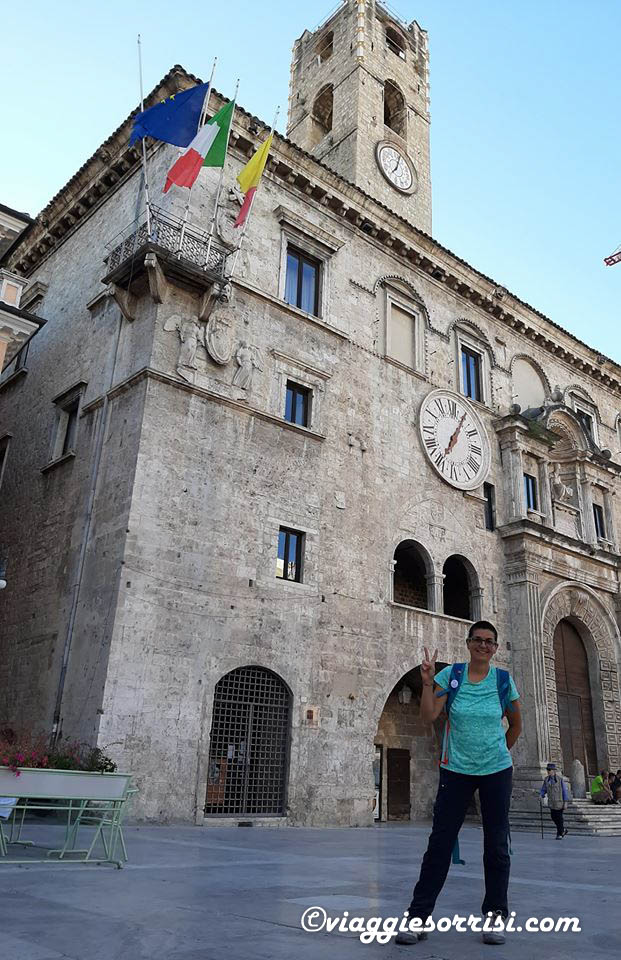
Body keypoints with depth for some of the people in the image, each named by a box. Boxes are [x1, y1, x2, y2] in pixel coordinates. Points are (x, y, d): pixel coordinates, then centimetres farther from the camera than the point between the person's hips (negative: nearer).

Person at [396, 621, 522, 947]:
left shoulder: (504, 680, -2)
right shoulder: (451, 675, -5)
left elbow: (516, 725, 13)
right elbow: (428, 717, -13)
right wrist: (427, 682, -23)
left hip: (497, 772, 1)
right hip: (456, 771, -1)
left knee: (496, 846, 8)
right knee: (439, 843, 0)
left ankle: (495, 917, 22)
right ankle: (418, 917, 8)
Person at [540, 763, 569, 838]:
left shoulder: (560, 779, -12)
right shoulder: (546, 779, 3)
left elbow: (564, 790, -9)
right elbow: (543, 789, 8)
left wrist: (565, 802, -10)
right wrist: (541, 795, -12)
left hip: (559, 801, -5)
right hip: (551, 802, 5)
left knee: (559, 818, -1)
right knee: (553, 817, 8)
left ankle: (559, 834, 13)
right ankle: (563, 830, 28)